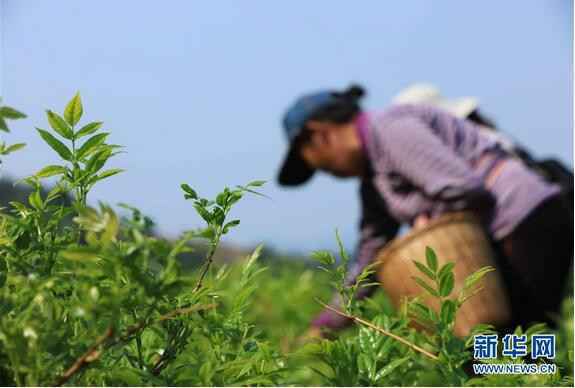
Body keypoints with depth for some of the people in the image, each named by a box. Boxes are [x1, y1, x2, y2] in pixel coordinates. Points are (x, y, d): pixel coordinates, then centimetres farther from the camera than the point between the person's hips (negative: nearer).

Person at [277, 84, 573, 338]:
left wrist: (427, 219, -4)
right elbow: (370, 257, 23)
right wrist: (323, 326, 25)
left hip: (529, 224, -10)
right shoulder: (372, 177, 18)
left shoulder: (391, 128, -12)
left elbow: (464, 189, -23)